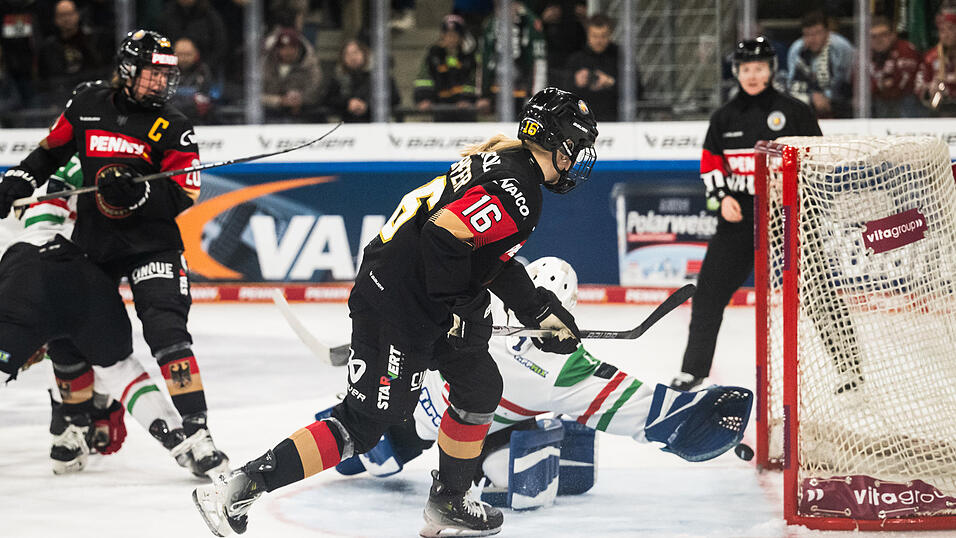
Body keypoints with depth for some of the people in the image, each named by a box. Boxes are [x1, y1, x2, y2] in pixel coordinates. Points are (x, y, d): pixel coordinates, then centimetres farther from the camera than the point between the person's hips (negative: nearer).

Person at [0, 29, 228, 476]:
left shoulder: (171, 127, -7)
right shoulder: (87, 103, 2)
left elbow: (183, 195, -12)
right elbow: (52, 149, 17)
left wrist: (138, 192, -28)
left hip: (151, 244, -4)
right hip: (92, 242, 4)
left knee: (166, 333, -19)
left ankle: (195, 431, -21)